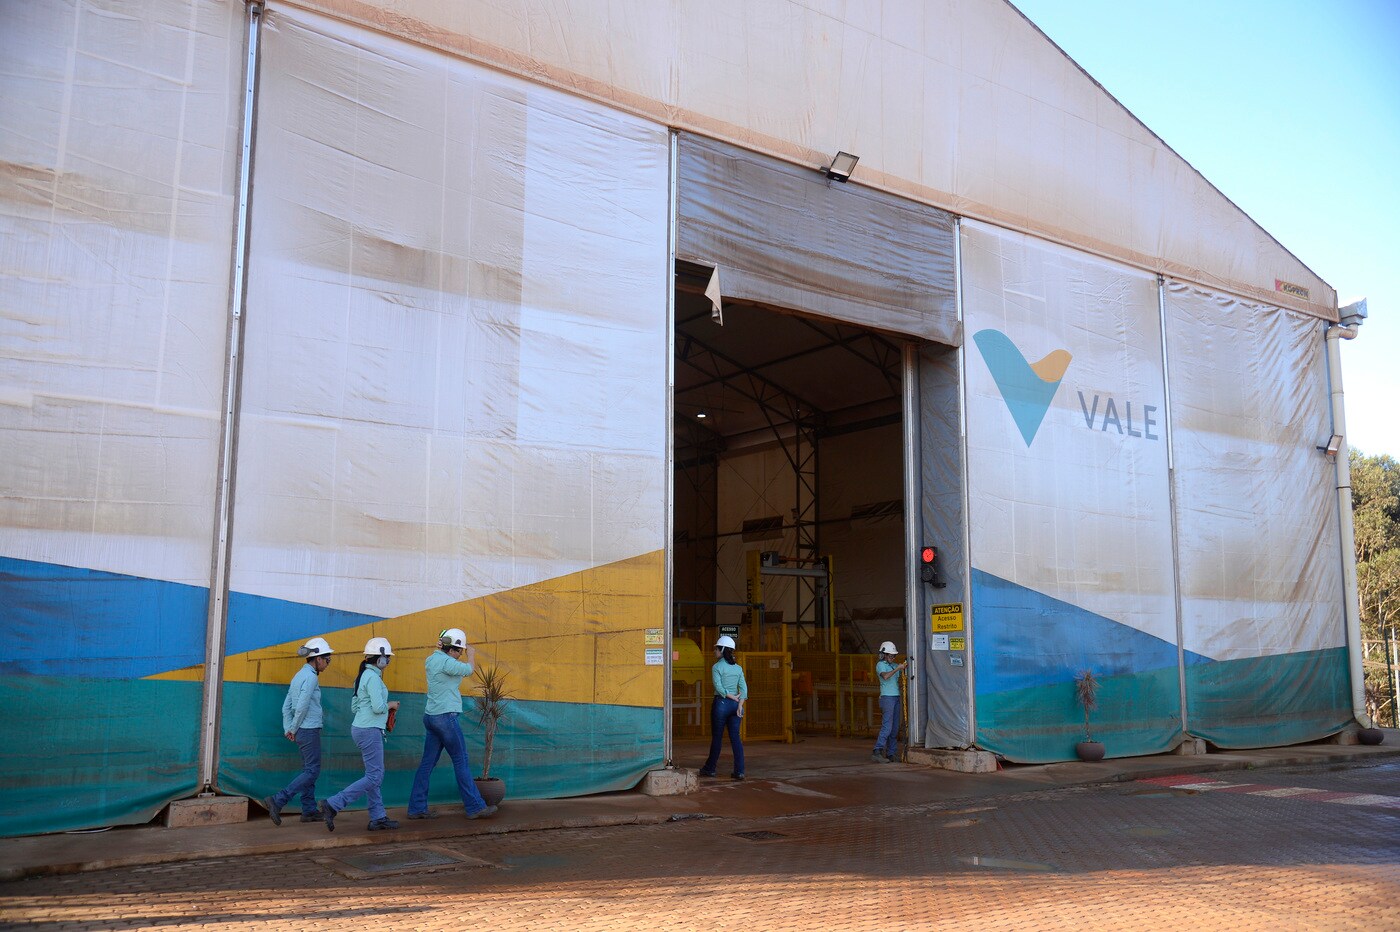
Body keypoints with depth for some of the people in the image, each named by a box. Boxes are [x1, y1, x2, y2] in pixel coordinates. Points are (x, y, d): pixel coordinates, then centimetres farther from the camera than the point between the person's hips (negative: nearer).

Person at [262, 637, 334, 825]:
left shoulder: (299, 675, 14)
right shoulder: (310, 676, -15)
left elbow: (286, 706, 14)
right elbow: (302, 706, -21)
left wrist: (288, 729, 8)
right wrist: (294, 729, -9)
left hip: (301, 730, 10)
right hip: (309, 730, -10)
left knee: (309, 770, 13)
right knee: (312, 771, -6)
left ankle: (309, 810, 17)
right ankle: (277, 801, -12)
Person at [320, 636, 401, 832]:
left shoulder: (363, 676, 15)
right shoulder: (373, 677, -15)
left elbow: (354, 707, 18)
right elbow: (378, 707, -23)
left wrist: (384, 713, 15)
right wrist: (391, 705, -3)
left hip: (361, 727, 10)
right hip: (370, 731, -10)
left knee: (375, 775, 13)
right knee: (374, 777, -7)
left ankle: (378, 818, 16)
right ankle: (332, 805, -9)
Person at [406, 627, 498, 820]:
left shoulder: (431, 659, 8)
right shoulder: (446, 662, -18)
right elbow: (468, 669, -6)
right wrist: (471, 655, 13)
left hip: (430, 716, 9)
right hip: (446, 717, -9)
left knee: (427, 763, 11)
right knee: (462, 762, 0)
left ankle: (417, 808, 13)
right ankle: (475, 807, 6)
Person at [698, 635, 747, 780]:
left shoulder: (717, 667, -8)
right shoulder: (738, 668, 8)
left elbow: (719, 687, -17)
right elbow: (743, 688, 0)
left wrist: (732, 697, -7)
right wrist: (740, 704, -7)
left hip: (721, 703, -5)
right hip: (735, 705, 5)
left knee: (716, 737, 6)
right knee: (735, 737, 4)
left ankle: (710, 768, 19)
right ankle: (739, 771, -1)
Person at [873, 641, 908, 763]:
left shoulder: (894, 665, 18)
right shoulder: (880, 664, -3)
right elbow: (885, 676, -21)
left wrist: (905, 666, -4)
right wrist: (898, 668, -20)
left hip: (896, 697, 8)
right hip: (887, 697, -8)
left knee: (895, 727, 5)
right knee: (887, 726, -16)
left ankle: (890, 754, 9)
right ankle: (877, 752, -19)